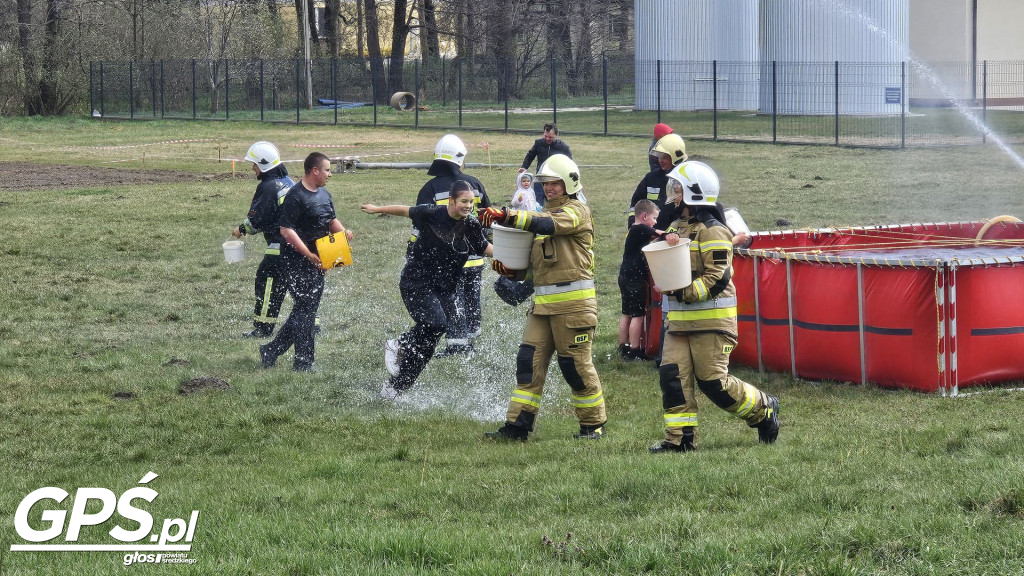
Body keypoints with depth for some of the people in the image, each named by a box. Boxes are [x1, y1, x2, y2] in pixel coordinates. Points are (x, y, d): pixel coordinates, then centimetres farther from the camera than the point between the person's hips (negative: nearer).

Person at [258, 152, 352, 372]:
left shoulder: (324, 194, 13)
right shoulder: (296, 197, -16)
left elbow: (331, 220, 25)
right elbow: (286, 230, -20)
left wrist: (343, 233, 2)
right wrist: (310, 255, -23)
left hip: (316, 261, 9)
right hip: (297, 261, -9)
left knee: (307, 309, 12)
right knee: (305, 309, -7)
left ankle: (272, 350, 22)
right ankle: (303, 362, 0)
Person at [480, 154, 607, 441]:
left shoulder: (577, 210, -6)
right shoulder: (546, 212, 22)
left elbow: (547, 225, -26)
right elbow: (535, 260, 28)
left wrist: (506, 216, -36)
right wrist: (510, 267, 6)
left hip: (574, 301, -8)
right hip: (543, 302, 8)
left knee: (576, 364, -2)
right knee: (529, 361, 1)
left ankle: (593, 424, 13)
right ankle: (517, 425, 1)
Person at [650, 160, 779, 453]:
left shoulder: (712, 231, -13)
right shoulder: (681, 227, 16)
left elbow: (718, 278, -19)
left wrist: (685, 293, -23)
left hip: (711, 318, -9)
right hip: (681, 319, 9)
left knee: (713, 381, -7)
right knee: (672, 374, -3)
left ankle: (763, 410, 14)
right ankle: (680, 438, 0)